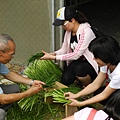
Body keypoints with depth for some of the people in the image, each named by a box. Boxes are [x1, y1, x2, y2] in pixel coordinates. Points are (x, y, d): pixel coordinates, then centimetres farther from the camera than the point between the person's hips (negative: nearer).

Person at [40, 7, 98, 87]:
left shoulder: (86, 31, -25)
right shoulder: (69, 31, 1)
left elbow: (76, 54, -27)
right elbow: (64, 50, 6)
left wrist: (54, 57, -27)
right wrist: (52, 54, -15)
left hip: (90, 64, -6)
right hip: (77, 61, 6)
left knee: (79, 69, -37)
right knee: (65, 80, -20)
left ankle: (89, 86, -6)